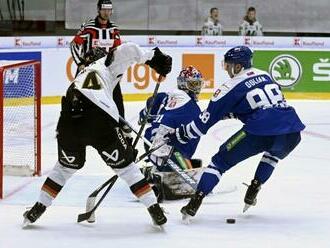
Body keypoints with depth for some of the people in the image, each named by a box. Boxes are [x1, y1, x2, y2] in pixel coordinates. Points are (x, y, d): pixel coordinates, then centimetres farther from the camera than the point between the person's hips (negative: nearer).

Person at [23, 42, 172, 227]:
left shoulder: (82, 75, 37)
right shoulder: (107, 65, 20)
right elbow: (128, 50, -1)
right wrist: (153, 57, 9)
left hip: (68, 123, 5)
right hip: (100, 123, -5)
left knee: (66, 166, 30)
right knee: (125, 165, 11)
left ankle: (37, 209, 30)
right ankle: (154, 209, 11)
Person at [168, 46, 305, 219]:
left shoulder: (232, 87, 7)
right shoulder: (264, 75, 25)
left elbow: (206, 120, 8)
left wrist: (179, 135, 18)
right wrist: (230, 112, 45)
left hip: (261, 132, -5)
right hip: (292, 132, 6)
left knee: (221, 160, 10)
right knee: (273, 154, 40)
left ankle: (194, 204, 2)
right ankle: (253, 191, 29)